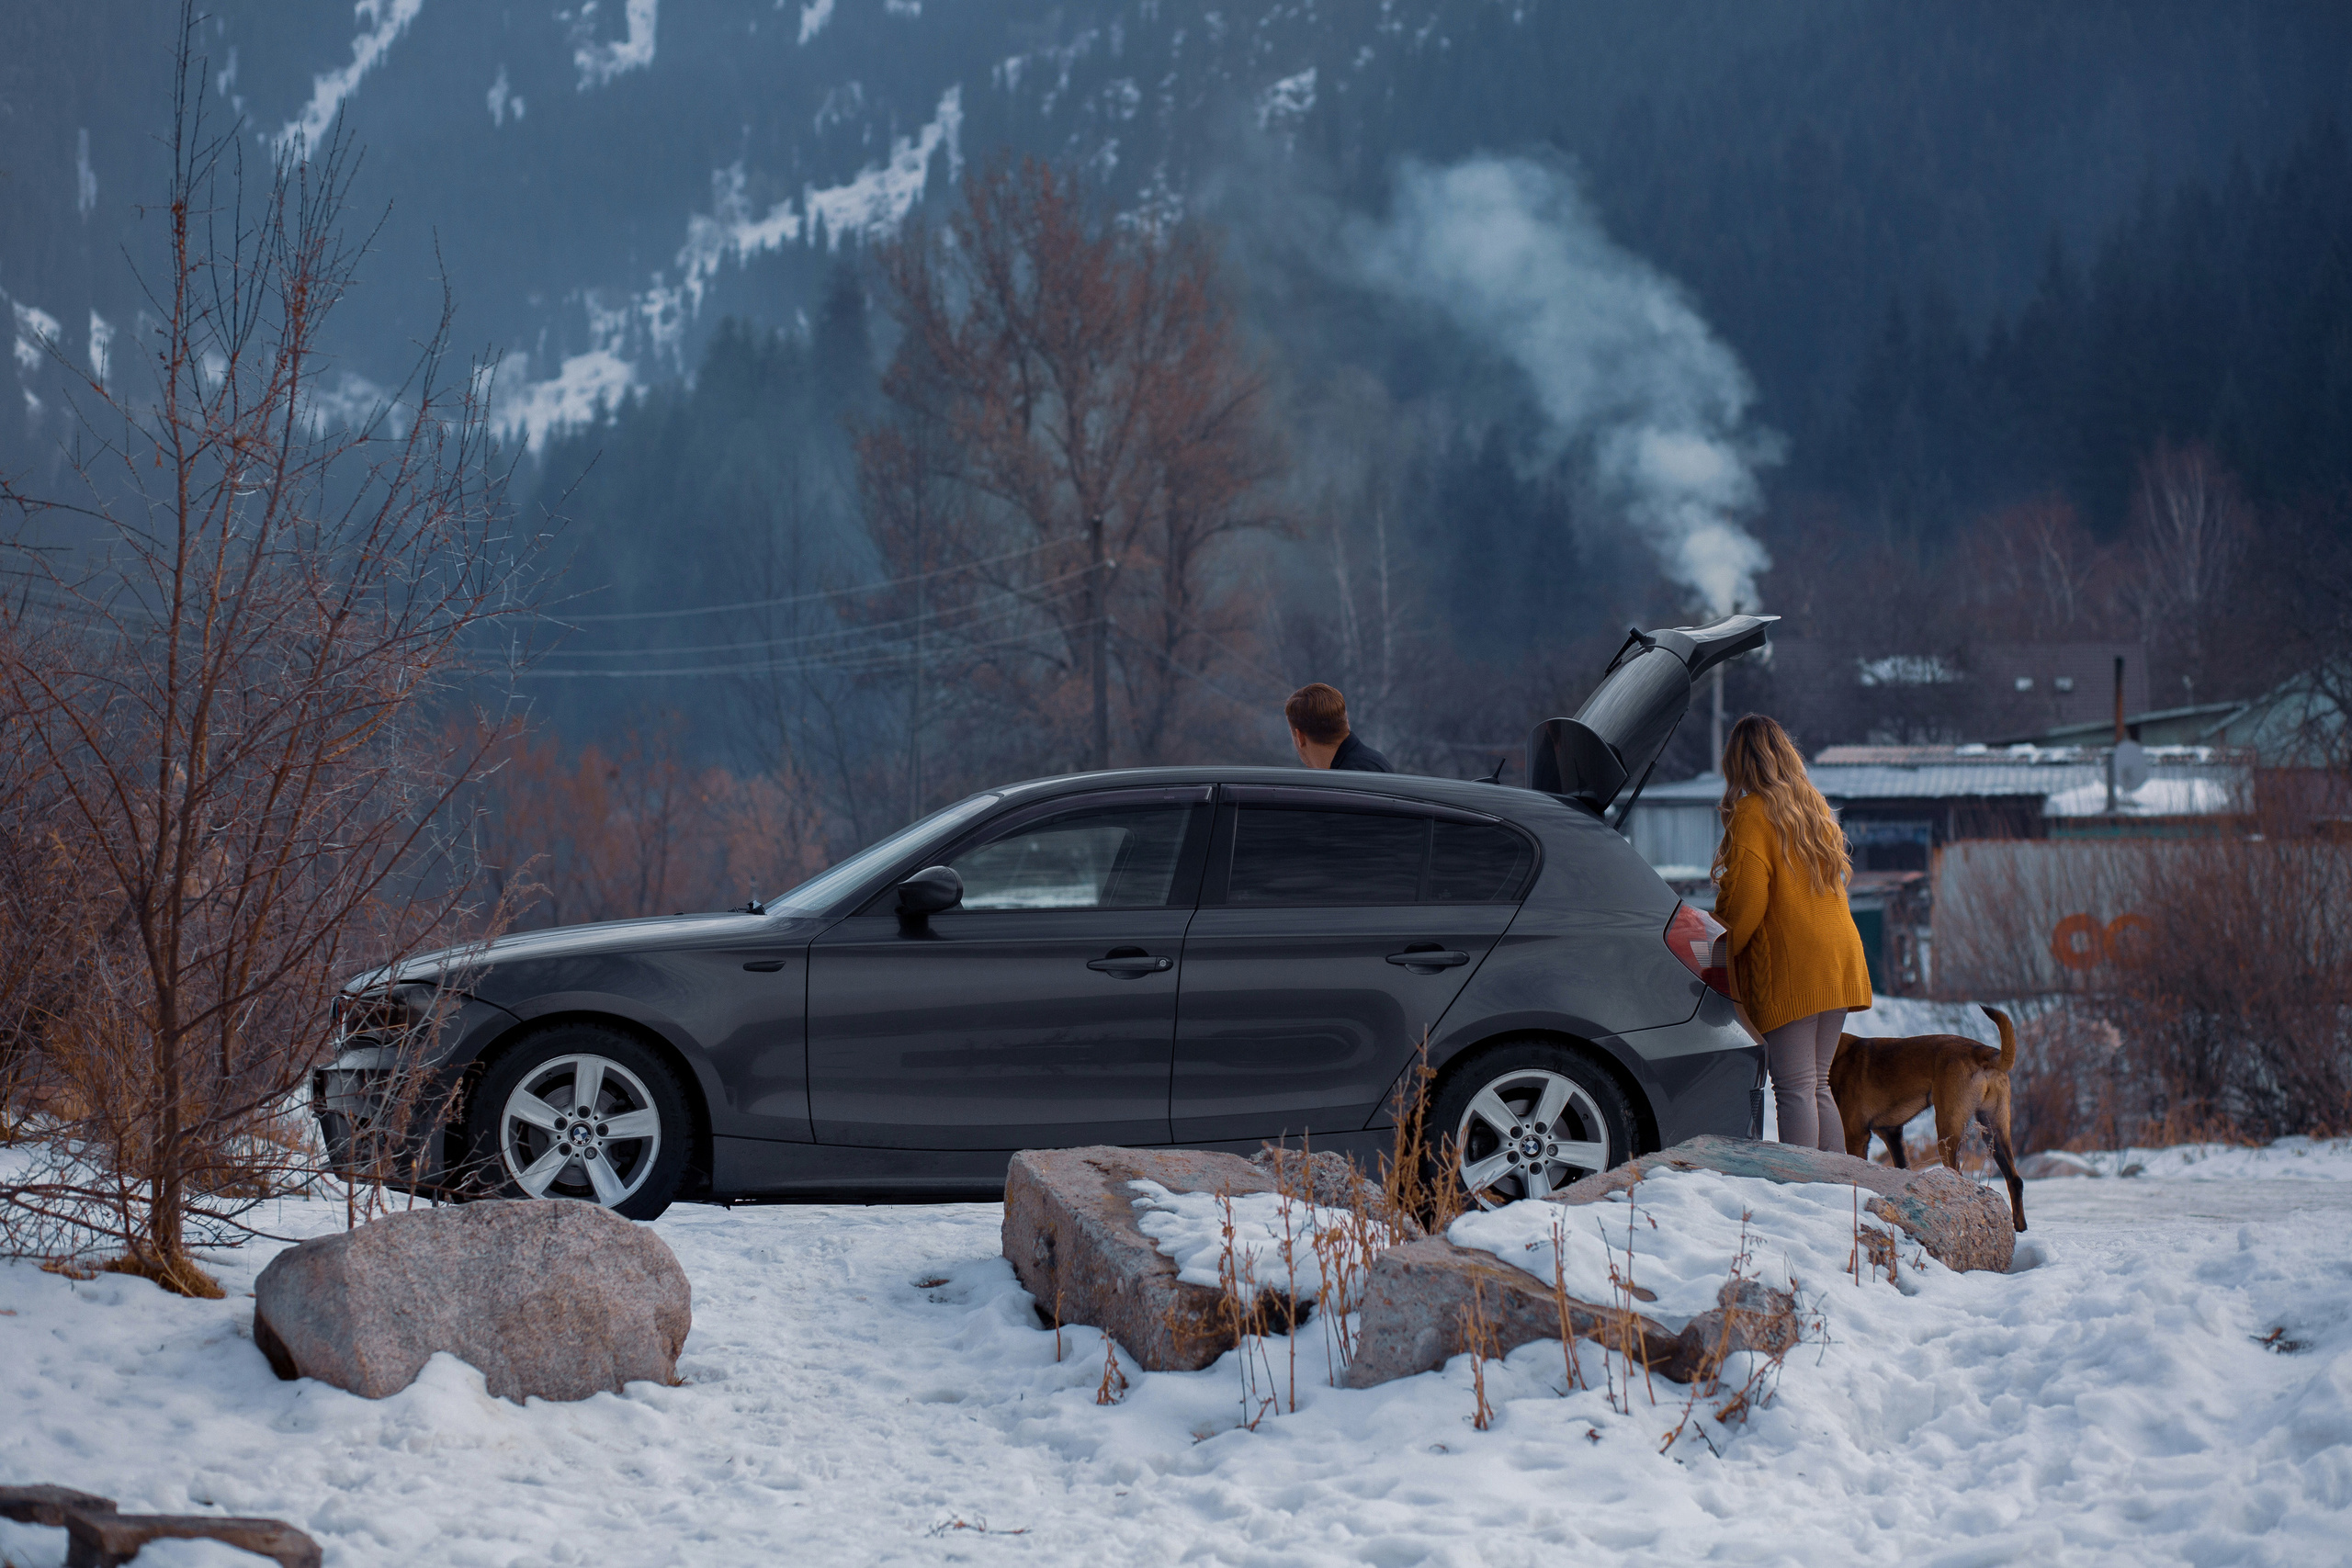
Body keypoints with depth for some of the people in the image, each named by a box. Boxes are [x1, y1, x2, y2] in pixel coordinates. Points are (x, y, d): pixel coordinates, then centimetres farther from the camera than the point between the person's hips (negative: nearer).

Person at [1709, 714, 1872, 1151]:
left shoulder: (1752, 813, -8)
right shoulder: (1814, 807, 15)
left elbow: (1745, 901, -14)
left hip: (1788, 967, -7)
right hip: (1836, 961, 7)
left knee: (1795, 1090, -9)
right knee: (1817, 1087, 13)